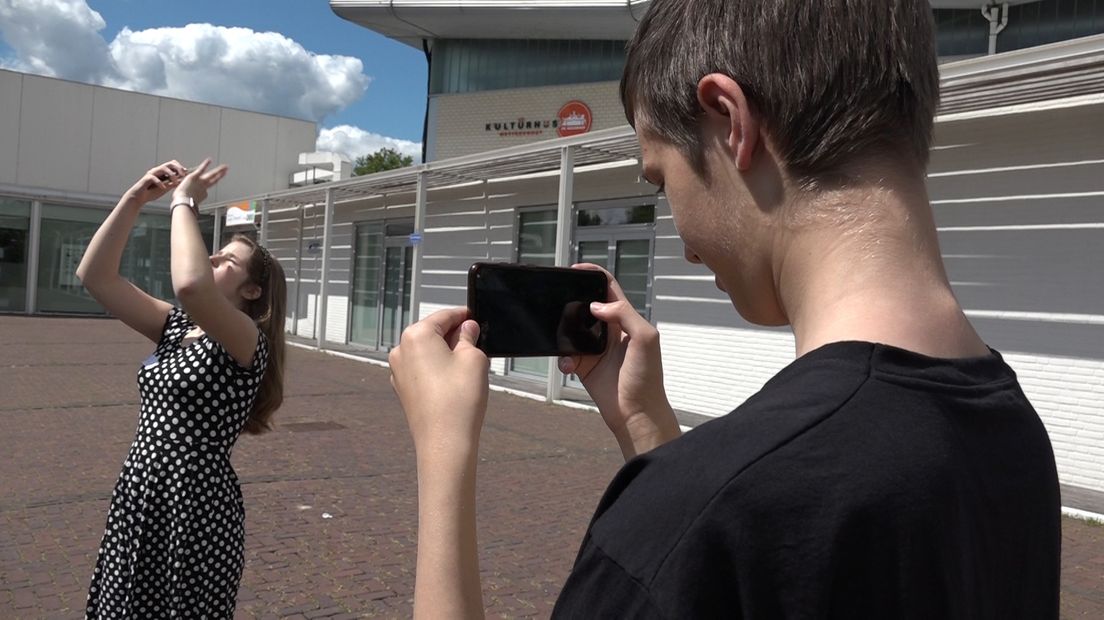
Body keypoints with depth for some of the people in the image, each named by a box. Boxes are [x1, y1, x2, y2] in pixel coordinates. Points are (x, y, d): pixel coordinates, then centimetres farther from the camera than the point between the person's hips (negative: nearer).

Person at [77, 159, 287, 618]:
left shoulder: (248, 340, -15)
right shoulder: (176, 328, 7)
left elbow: (190, 284, -35)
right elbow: (94, 276, 4)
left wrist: (184, 202, -20)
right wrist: (136, 198, -4)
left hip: (195, 509, -7)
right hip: (137, 500, 7)